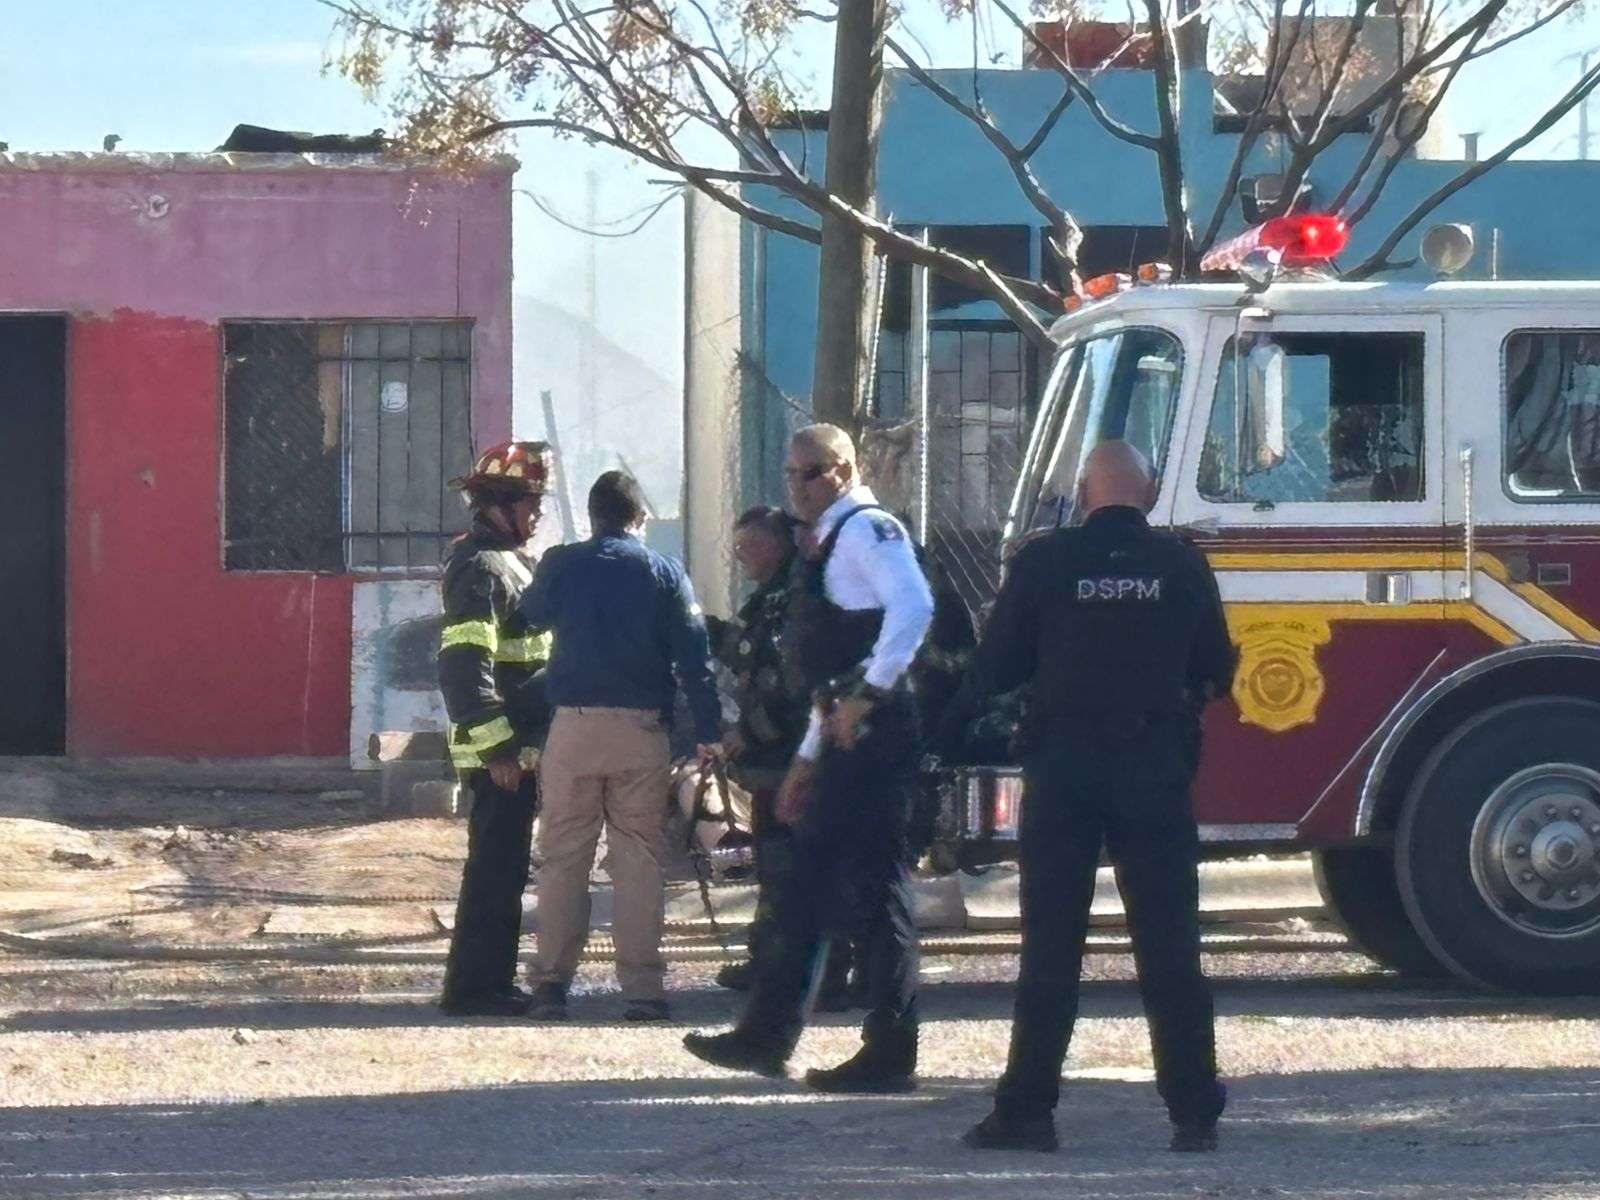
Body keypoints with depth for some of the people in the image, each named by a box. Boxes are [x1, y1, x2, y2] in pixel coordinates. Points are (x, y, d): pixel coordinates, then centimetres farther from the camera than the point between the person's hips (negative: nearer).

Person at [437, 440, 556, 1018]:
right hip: (499, 752, -10)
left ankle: (491, 980, 20)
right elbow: (465, 664, -23)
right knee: (495, 868, -8)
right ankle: (472, 986, -5)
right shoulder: (481, 569, -15)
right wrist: (497, 747, -24)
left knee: (502, 868, 14)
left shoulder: (509, 562, 18)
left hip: (517, 748, 10)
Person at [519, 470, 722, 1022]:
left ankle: (551, 982, 3)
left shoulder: (560, 566, 2)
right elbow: (693, 658, -1)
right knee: (640, 861, 4)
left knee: (562, 858, 5)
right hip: (642, 729, 0)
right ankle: (642, 985, 1)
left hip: (573, 728, 0)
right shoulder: (665, 574, 2)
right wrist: (708, 733, 3)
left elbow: (530, 617, 20)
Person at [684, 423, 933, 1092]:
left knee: (875, 893, -9)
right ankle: (766, 1037, 18)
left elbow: (914, 605, -27)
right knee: (808, 887, 13)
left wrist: (868, 695, -25)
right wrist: (808, 758, 27)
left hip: (872, 733, -11)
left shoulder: (866, 529, -8)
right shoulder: (831, 543, 23)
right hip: (846, 738, 11)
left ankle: (889, 1056, -6)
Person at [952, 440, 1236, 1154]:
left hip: (1062, 767, -1)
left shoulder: (1044, 562, -3)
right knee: (1170, 947, 4)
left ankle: (1026, 1110, 3)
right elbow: (1216, 673, 7)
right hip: (1157, 768, 1)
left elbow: (995, 671, 0)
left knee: (1050, 944, 4)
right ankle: (1194, 1113, 2)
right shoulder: (1183, 566, 1)